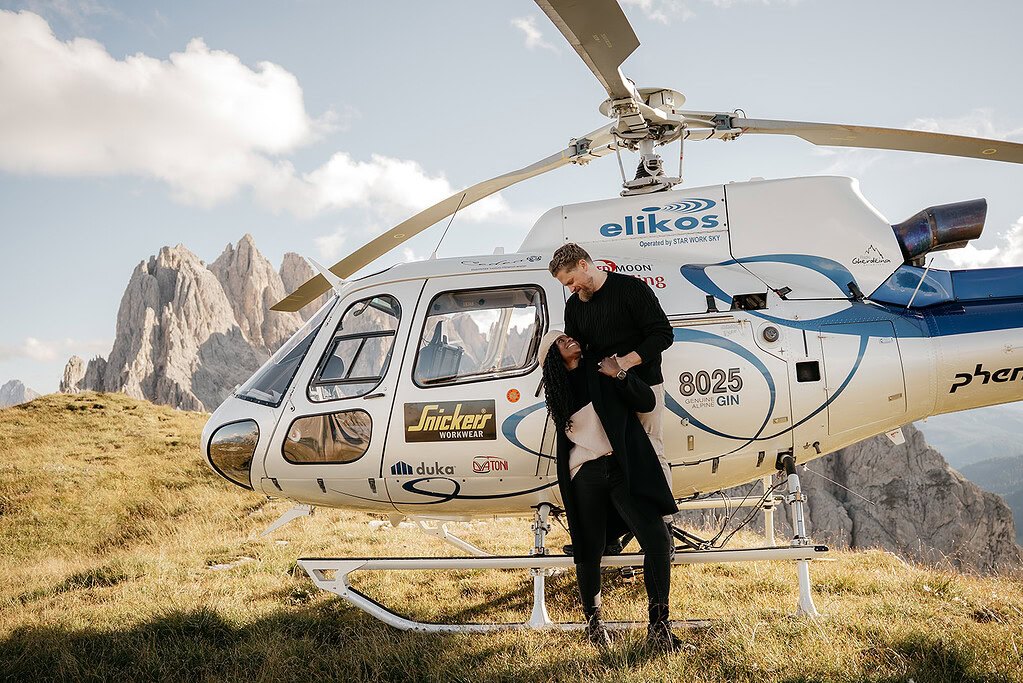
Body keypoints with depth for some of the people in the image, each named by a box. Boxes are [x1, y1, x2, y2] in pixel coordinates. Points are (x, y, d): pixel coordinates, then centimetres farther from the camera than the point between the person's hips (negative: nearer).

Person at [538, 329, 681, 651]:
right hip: (585, 475, 2)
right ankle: (593, 620, 27)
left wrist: (620, 375, -9)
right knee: (588, 551, 4)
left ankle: (658, 627, -4)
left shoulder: (602, 370, 8)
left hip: (623, 468, -1)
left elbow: (647, 402, 2)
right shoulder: (557, 390, 12)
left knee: (658, 539, -15)